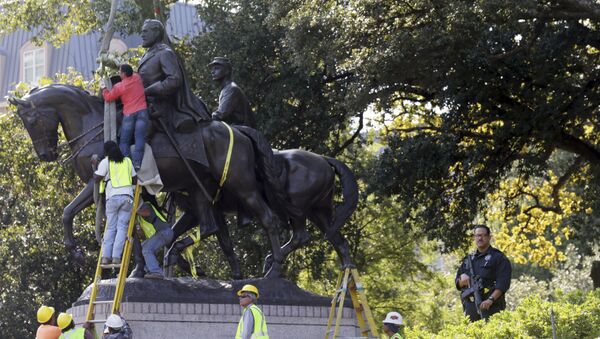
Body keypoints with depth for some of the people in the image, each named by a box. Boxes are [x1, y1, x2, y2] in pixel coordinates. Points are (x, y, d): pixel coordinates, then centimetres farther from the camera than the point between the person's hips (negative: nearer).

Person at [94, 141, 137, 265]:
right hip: (127, 196, 2)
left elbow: (97, 178, 1)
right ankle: (116, 257, -11)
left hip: (113, 197, -2)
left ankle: (106, 256, -4)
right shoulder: (127, 161, 16)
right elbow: (134, 178, 19)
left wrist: (94, 172, 21)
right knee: (122, 227, -1)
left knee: (110, 228, 5)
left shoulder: (105, 162, 4)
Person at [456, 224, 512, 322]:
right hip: (471, 308, 5)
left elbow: (503, 284, -9)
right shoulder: (468, 259, 19)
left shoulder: (498, 258, 1)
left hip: (490, 306, -5)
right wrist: (462, 280, -3)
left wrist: (491, 299, -22)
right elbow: (458, 284, 21)